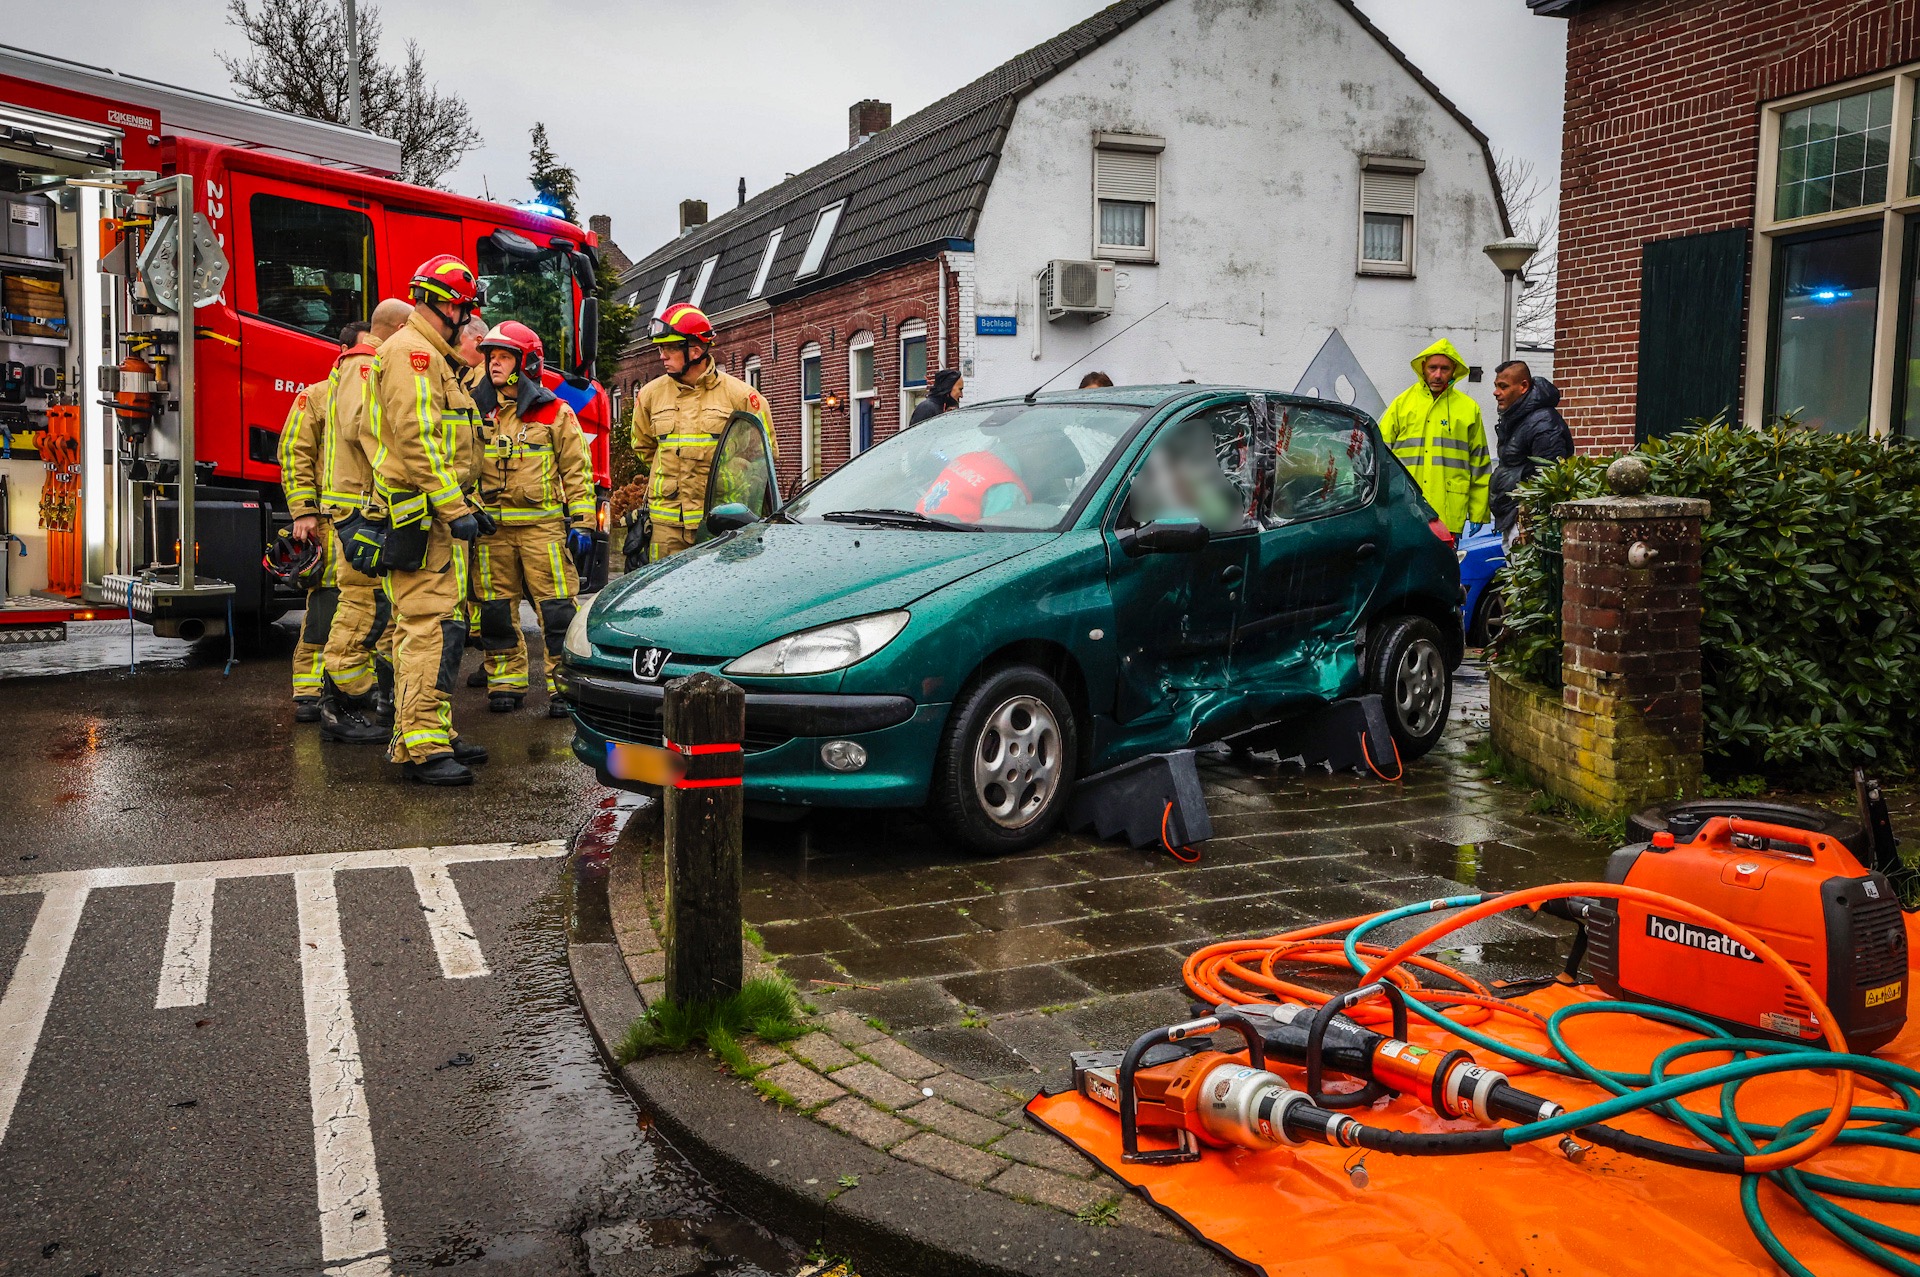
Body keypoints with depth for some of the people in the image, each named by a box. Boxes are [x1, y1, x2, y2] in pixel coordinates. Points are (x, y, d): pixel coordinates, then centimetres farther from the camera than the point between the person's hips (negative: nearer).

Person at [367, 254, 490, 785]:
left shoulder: (430, 357, 23)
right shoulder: (410, 353, -11)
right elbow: (417, 441, -21)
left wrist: (460, 507, 24)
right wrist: (456, 508, -23)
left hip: (432, 518, 11)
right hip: (420, 516, -11)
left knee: (432, 628, 13)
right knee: (430, 627, -13)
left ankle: (433, 735, 20)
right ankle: (421, 747, -14)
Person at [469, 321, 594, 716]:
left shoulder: (556, 413, 2)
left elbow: (577, 470, 2)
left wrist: (581, 521, -4)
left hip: (542, 524, -4)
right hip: (492, 527, 4)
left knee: (556, 607, -7)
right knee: (496, 609, 7)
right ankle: (506, 681, 17)